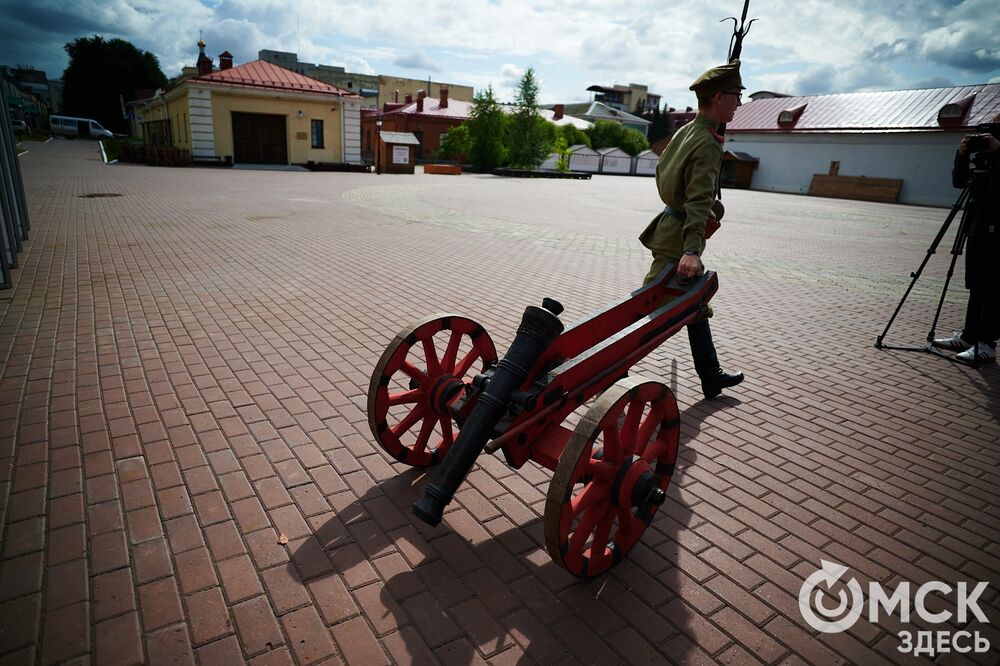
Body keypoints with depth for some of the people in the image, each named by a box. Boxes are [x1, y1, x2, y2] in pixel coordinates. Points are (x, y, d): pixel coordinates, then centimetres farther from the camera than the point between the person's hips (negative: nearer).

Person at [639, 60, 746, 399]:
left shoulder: (684, 131, 9)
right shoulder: (708, 143, -19)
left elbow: (661, 173, 20)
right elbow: (699, 201, -29)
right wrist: (691, 250, -37)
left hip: (670, 222, 10)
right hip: (677, 238, -10)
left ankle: (711, 377, 29)